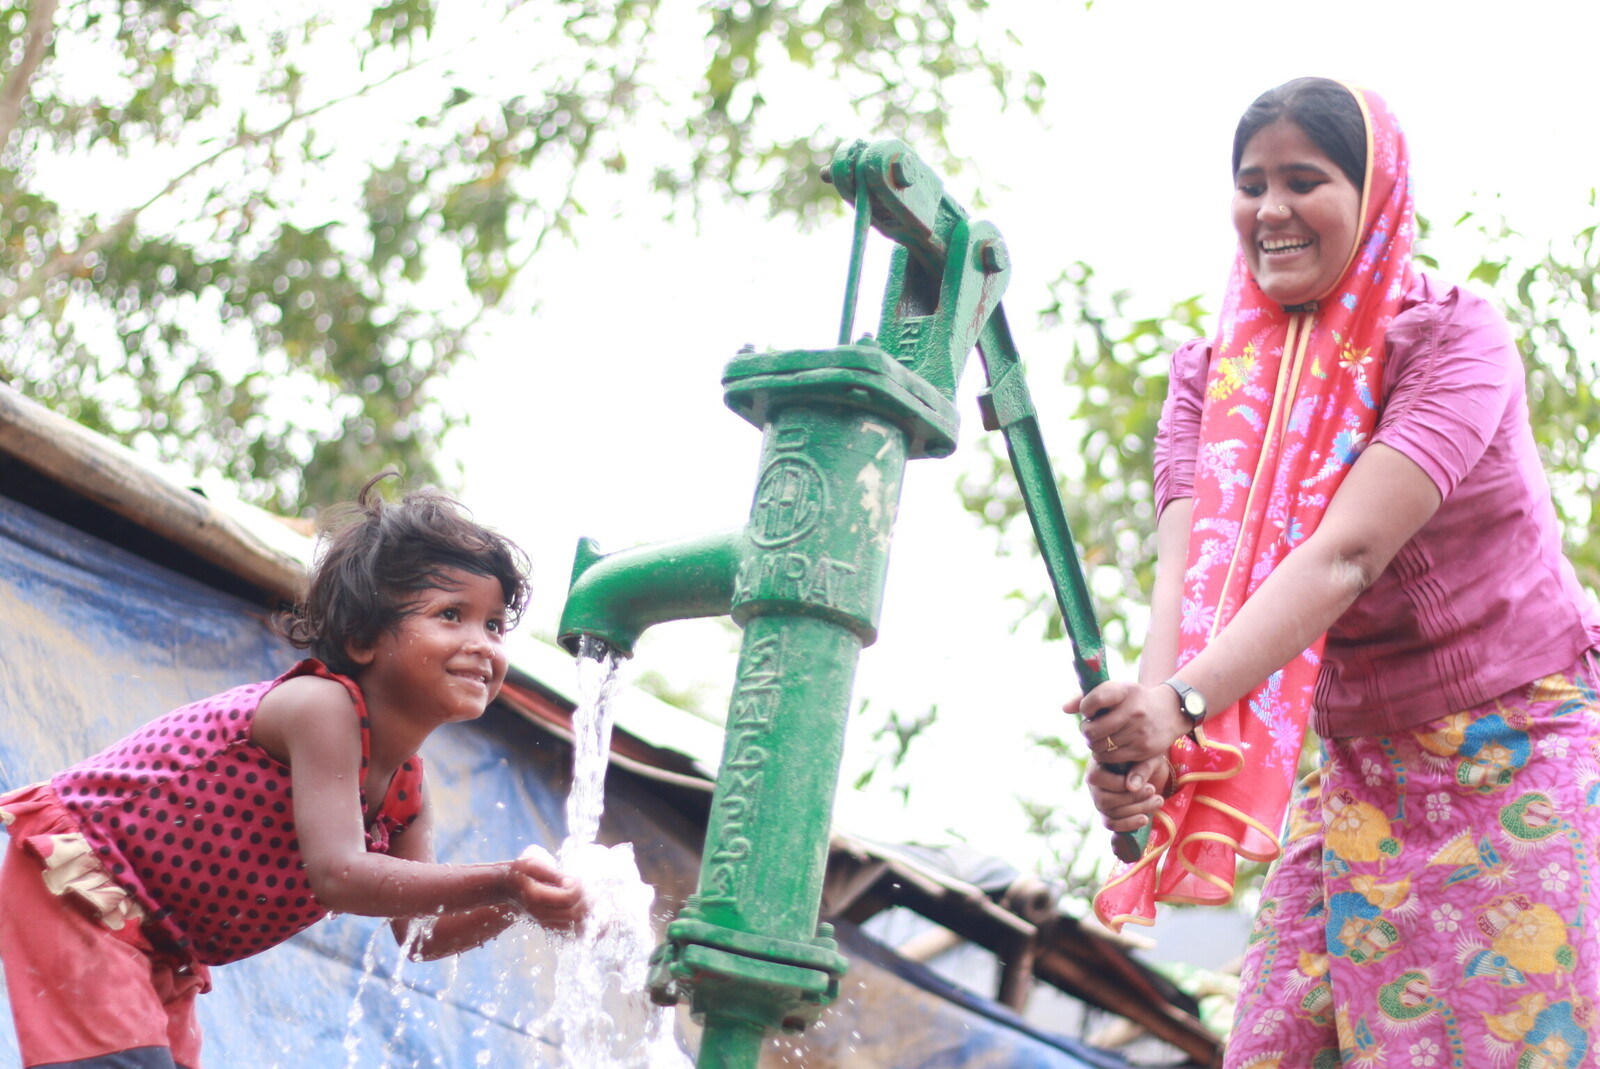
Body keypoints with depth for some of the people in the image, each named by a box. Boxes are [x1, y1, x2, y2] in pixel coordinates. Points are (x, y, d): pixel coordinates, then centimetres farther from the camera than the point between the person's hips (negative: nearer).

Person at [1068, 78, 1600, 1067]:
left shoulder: (1453, 337, -13)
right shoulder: (1214, 374, 1)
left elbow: (1350, 553, -26)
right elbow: (1191, 562, -15)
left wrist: (1189, 698, -40)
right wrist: (1149, 737, -35)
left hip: (1520, 756, -4)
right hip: (1358, 775, 4)